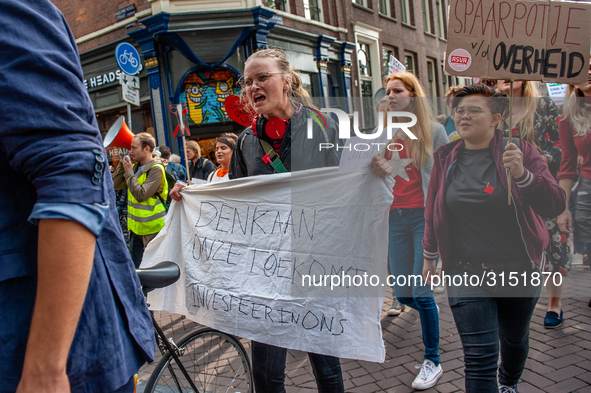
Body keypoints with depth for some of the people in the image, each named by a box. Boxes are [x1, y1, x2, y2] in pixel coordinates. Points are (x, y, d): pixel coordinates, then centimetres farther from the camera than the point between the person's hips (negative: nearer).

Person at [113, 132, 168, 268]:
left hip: (151, 228, -8)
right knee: (136, 268, 15)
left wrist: (129, 172, -14)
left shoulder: (156, 169, -15)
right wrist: (122, 165, 0)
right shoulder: (135, 167, 10)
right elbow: (116, 185, 10)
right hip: (136, 226, 8)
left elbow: (141, 195, -22)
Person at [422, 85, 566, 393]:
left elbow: (555, 205, -15)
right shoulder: (446, 159, -1)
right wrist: (429, 256, 15)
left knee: (514, 338, 23)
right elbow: (433, 211, 10)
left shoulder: (521, 151, -7)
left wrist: (522, 174, -31)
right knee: (479, 356, -6)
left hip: (519, 271, 1)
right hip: (466, 274, 0)